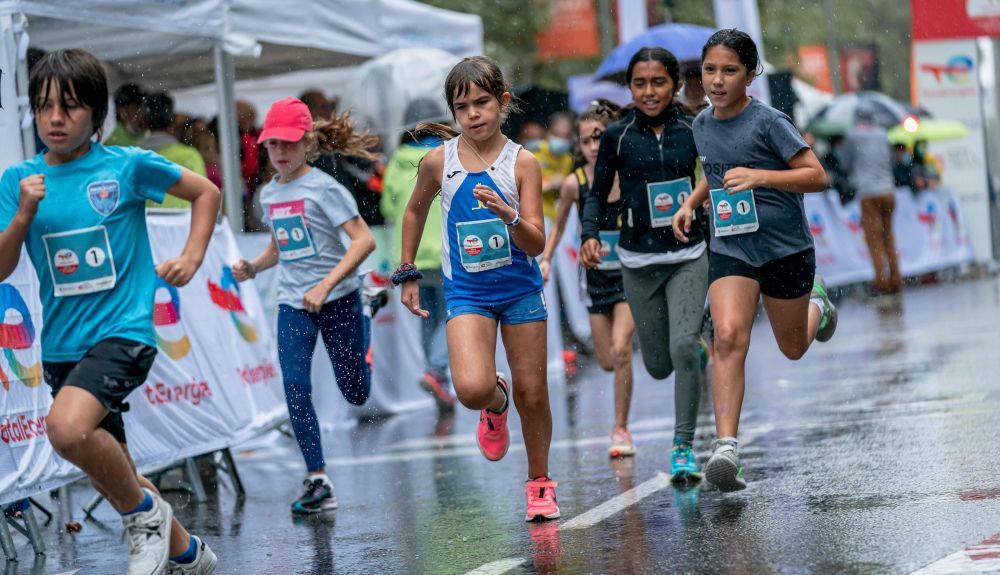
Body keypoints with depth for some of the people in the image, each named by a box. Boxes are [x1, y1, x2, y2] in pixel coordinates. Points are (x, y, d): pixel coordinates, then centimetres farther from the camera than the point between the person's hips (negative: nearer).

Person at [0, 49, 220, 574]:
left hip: (123, 330, -5)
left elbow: (206, 192, 10)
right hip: (62, 347, 5)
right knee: (110, 472, 16)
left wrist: (191, 258, 0)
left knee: (67, 428, -32)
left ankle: (143, 511, -7)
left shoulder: (128, 166, -5)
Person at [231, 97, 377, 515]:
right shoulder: (269, 194, 8)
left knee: (356, 393, 7)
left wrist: (326, 285, -26)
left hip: (337, 298, -5)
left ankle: (363, 330, 43)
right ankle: (318, 482, -12)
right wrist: (253, 267, 3)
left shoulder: (323, 188, -12)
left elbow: (364, 240, -18)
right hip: (292, 304, 5)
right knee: (295, 386, -14)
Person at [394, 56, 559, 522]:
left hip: (520, 289, 0)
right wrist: (407, 273, 15)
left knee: (532, 396, 5)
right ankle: (495, 403, 16)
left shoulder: (522, 163, -8)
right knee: (472, 388, -22)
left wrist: (510, 217, -30)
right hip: (466, 292, 0)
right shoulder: (439, 161, -4)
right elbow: (415, 210, 16)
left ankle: (540, 484, 27)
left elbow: (537, 244, -11)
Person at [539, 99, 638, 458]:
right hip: (596, 277, 2)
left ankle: (621, 430, -5)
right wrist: (546, 259, -4)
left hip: (631, 275, -2)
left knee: (620, 351, -18)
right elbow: (559, 225, 6)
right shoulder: (575, 184, -11)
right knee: (607, 363, 7)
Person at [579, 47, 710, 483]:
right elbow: (598, 193, 5)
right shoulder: (617, 136, -3)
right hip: (639, 261, 1)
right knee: (659, 365, 7)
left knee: (683, 346, -19)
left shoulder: (692, 130, -2)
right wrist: (590, 235, -10)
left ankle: (683, 447, -7)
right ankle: (698, 349, 45)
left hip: (688, 256, -1)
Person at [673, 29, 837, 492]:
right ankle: (726, 446, -26)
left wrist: (758, 177, -28)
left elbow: (817, 176, -16)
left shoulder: (768, 122, -14)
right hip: (730, 250, 3)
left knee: (793, 348, 15)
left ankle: (817, 305, 52)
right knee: (729, 336, -21)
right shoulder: (702, 124, 4)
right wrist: (690, 203, 7)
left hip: (786, 249, -3)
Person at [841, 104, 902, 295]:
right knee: (888, 235, 15)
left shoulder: (853, 135, 0)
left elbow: (845, 163, 7)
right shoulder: (882, 134, 12)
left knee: (874, 238, -2)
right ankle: (895, 280, 14)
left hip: (868, 193, -4)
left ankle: (882, 280, -11)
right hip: (888, 190, 4)